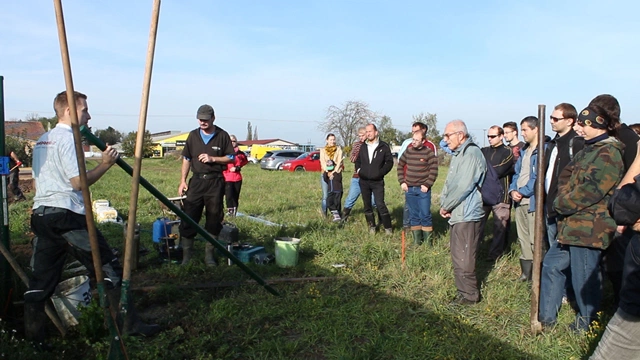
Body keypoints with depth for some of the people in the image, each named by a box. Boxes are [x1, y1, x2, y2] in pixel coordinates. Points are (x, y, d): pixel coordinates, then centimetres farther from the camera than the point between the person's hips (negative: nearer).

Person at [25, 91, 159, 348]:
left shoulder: (41, 141, 19)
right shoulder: (68, 139, -10)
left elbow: (37, 182, 22)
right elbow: (79, 182, -18)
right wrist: (106, 164, -7)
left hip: (40, 214, 9)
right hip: (67, 216, -9)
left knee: (41, 279, 12)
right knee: (109, 269, -3)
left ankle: (32, 337, 16)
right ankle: (130, 324, 2)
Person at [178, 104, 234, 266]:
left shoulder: (222, 136, 1)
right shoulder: (193, 135, 9)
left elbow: (231, 158, 2)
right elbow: (186, 159, 12)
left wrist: (213, 158, -12)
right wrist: (183, 181, 5)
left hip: (215, 182, -2)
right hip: (196, 180, 2)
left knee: (214, 218, 3)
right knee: (189, 217, -2)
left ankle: (209, 253, 15)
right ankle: (186, 253, 8)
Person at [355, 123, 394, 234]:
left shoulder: (384, 146, -3)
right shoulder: (363, 147, 10)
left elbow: (389, 162, -2)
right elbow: (357, 160, 21)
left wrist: (381, 172, -11)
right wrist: (358, 169, 3)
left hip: (377, 181, -4)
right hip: (364, 181, 5)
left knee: (380, 205, -10)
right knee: (367, 205, 10)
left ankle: (388, 227, 1)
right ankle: (372, 226, 22)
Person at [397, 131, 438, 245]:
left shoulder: (429, 153, -7)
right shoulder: (408, 151, 6)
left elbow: (434, 171, -7)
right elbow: (400, 166, 15)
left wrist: (427, 185, -12)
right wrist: (402, 182, 7)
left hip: (423, 189, -4)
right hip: (409, 189, 4)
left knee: (425, 215, -1)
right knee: (413, 215, 11)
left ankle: (427, 241, 8)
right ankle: (416, 241, 20)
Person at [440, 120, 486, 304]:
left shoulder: (471, 153, -17)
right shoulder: (457, 154, 16)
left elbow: (463, 186, -23)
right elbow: (450, 182, 15)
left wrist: (446, 206, -12)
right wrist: (444, 203, 0)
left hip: (467, 215, -10)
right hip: (457, 214, 10)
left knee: (463, 258, -2)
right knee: (458, 256, 18)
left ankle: (470, 294, 13)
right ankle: (464, 291, 31)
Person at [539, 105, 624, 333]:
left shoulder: (608, 154, -17)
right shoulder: (589, 150, 15)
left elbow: (590, 191, -24)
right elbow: (567, 174, 17)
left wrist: (561, 203, -11)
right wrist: (563, 197, -1)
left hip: (589, 228, -10)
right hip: (573, 226, 10)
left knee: (585, 278, 3)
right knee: (552, 265, 14)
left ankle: (587, 323, 24)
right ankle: (546, 316, 25)